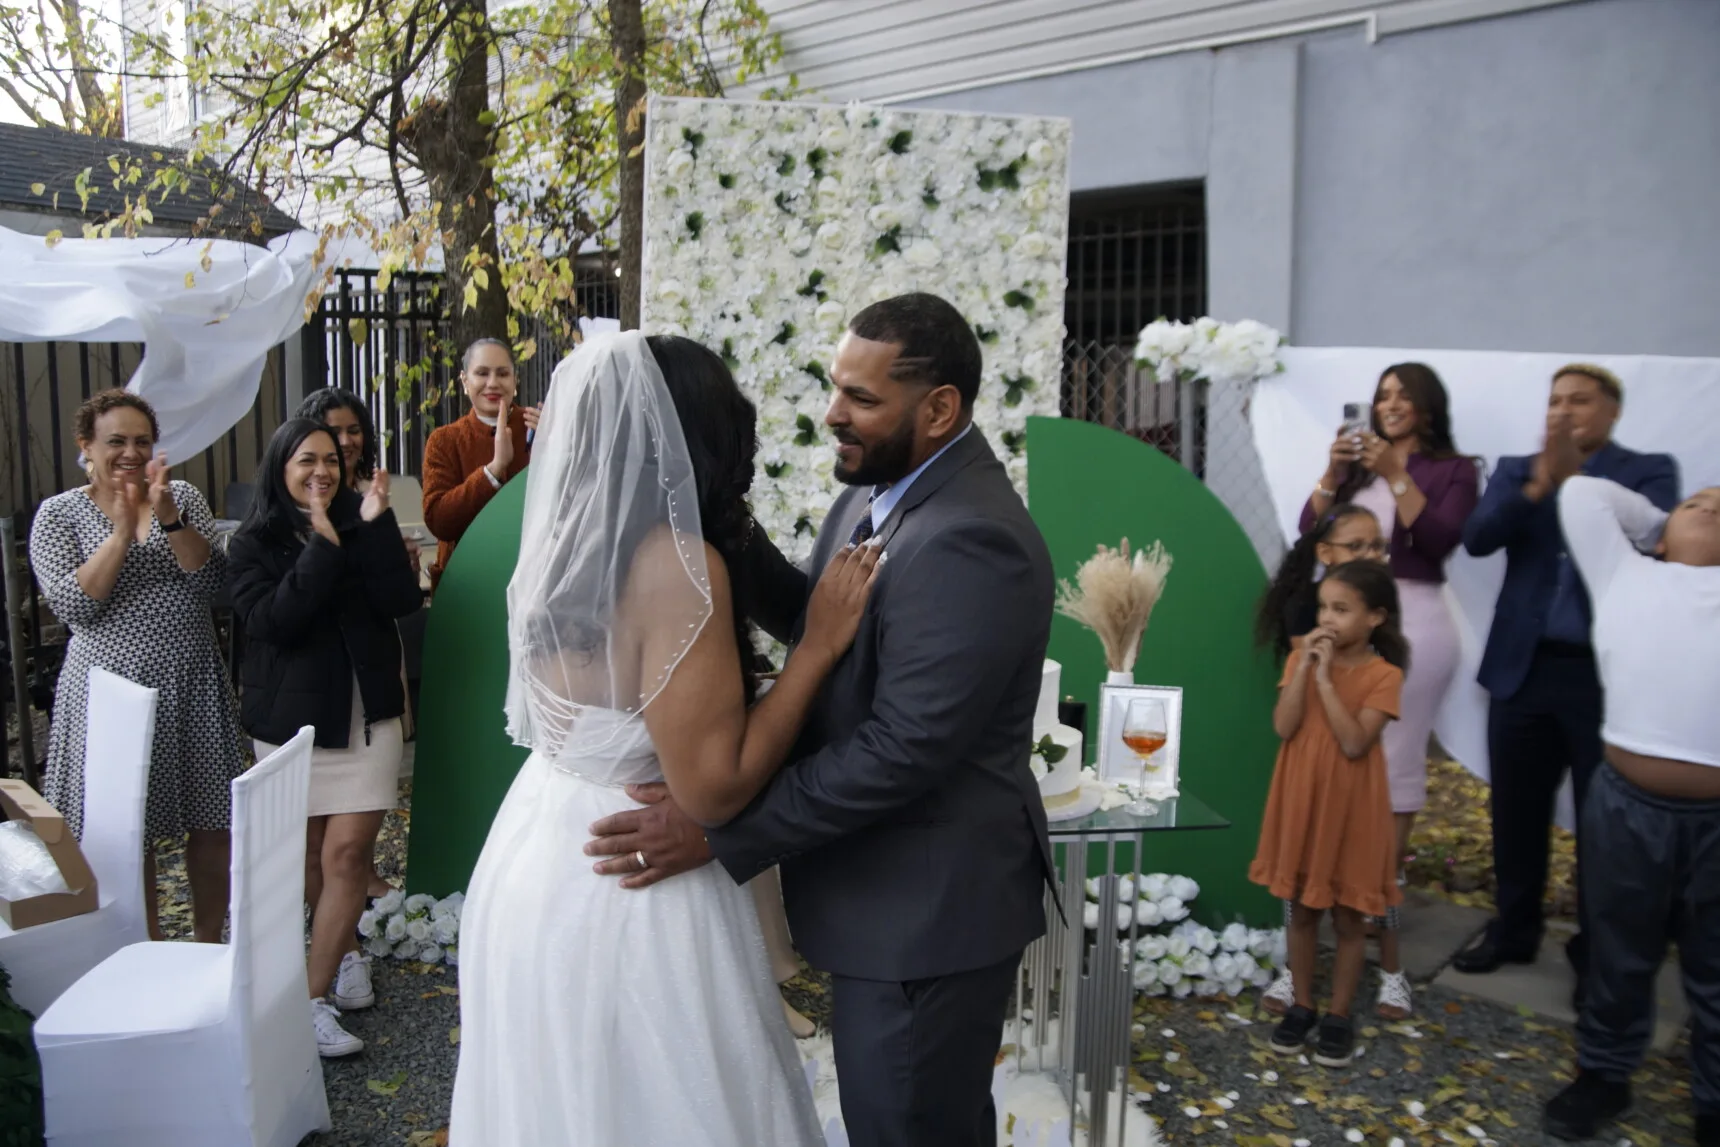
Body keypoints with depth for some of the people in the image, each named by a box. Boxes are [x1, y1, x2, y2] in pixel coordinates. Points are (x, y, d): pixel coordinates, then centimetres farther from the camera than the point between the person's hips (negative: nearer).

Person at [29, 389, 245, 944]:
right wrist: (123, 530, -19)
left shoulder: (184, 498, 5)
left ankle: (208, 946, 27)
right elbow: (70, 605, -12)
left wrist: (169, 517, -20)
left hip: (193, 688, 2)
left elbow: (209, 581, -7)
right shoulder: (58, 513, 0)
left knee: (213, 826, 8)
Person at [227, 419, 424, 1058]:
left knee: (346, 852, -6)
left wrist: (376, 526, -17)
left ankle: (315, 999, -1)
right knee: (309, 854, 13)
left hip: (366, 717, 0)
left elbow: (402, 602, -10)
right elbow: (271, 621, -18)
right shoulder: (252, 545, -1)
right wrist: (323, 545, -21)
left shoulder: (360, 526, 4)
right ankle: (346, 953, 36)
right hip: (292, 722, 0)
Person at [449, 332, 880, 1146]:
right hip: (622, 891, -8)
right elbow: (713, 786, -24)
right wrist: (819, 644, -18)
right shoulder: (676, 561, -23)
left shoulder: (566, 540, 2)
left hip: (540, 862, 8)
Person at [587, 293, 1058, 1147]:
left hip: (927, 906, -9)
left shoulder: (970, 540, -26)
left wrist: (719, 832, -25)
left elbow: (902, 747, -28)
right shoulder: (884, 486, 5)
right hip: (896, 891, 9)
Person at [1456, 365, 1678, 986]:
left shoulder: (1650, 470, 2)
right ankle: (1513, 929, 31)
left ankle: (1598, 952, 21)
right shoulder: (1518, 470, 9)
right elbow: (1477, 536, -8)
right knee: (1516, 811, 13)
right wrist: (1539, 484, -20)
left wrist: (1573, 477, -21)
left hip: (1605, 673, -3)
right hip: (1524, 669, 3)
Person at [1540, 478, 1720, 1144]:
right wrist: (1656, 522, 21)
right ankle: (1604, 1074, 34)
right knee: (1620, 954, 17)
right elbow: (1579, 492, 16)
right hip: (1629, 804, 1)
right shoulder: (1624, 574, 12)